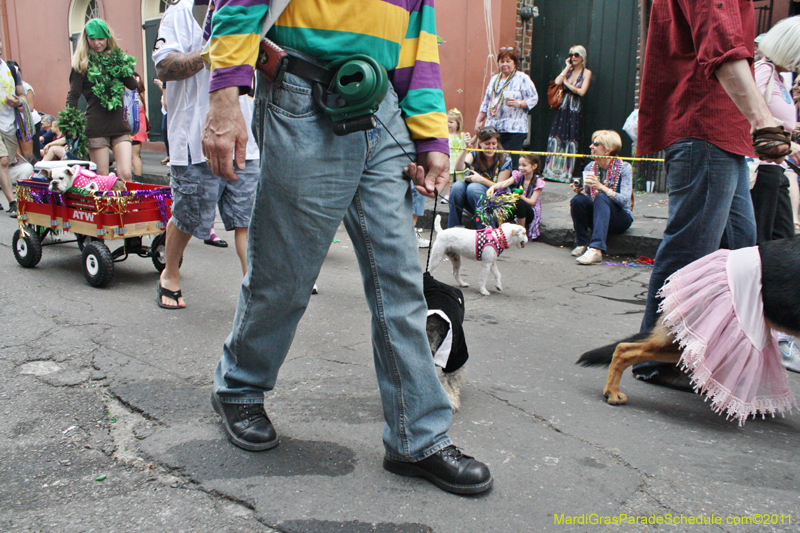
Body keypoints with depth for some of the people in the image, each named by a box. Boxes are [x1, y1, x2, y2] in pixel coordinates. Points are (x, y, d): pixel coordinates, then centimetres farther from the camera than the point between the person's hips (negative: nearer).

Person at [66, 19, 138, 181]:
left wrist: (118, 64, -6)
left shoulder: (117, 58, 14)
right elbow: (73, 95, 2)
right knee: (102, 176, 0)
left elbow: (132, 85, 5)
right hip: (96, 128, -3)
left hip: (120, 124, 3)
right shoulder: (82, 64, 4)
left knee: (125, 174, -6)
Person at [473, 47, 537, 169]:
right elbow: (485, 103, 25)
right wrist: (478, 121, 19)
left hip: (514, 129, -6)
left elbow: (533, 98, -3)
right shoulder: (494, 79, 22)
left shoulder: (522, 78, 2)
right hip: (492, 128, 6)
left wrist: (519, 104, -20)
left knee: (510, 162, -11)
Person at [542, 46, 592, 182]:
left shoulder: (586, 72, 1)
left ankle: (566, 173, 0)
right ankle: (551, 170, 5)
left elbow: (582, 92, -12)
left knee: (571, 141, -5)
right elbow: (557, 82, -6)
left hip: (576, 111, -4)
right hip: (563, 108, 4)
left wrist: (567, 83, -4)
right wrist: (568, 67, 1)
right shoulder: (568, 70, 14)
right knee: (556, 138, -1)